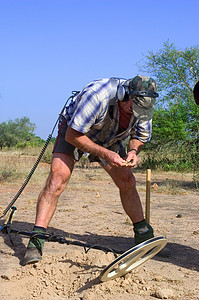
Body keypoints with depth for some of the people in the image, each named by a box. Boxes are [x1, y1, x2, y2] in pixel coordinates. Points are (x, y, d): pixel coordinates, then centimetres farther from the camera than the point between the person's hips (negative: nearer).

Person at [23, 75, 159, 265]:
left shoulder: (143, 104, -21)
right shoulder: (97, 95, -40)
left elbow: (141, 135, -2)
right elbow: (72, 135, -34)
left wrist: (133, 151, -25)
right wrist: (105, 153, -40)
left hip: (109, 138, 5)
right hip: (74, 132, -5)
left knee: (127, 181, -2)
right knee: (58, 177, -23)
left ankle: (143, 234, 15)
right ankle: (37, 239, -24)